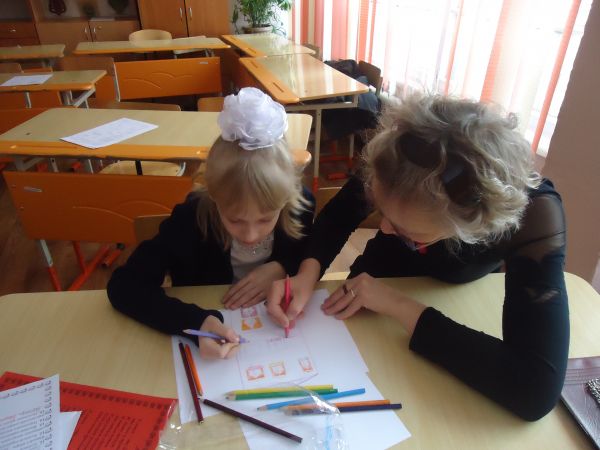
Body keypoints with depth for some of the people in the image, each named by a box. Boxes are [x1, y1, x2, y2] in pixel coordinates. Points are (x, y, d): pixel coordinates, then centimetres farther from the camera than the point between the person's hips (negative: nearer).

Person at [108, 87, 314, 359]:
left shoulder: (300, 205, -18)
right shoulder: (192, 219, -24)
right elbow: (123, 285, -25)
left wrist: (281, 269, -20)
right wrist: (197, 323, -38)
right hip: (209, 328, -1)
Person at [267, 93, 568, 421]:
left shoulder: (534, 216, -39)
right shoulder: (400, 164, -34)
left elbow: (539, 389, -44)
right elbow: (338, 215, -16)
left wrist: (401, 307, -43)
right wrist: (308, 272, -34)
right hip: (378, 280, 2)